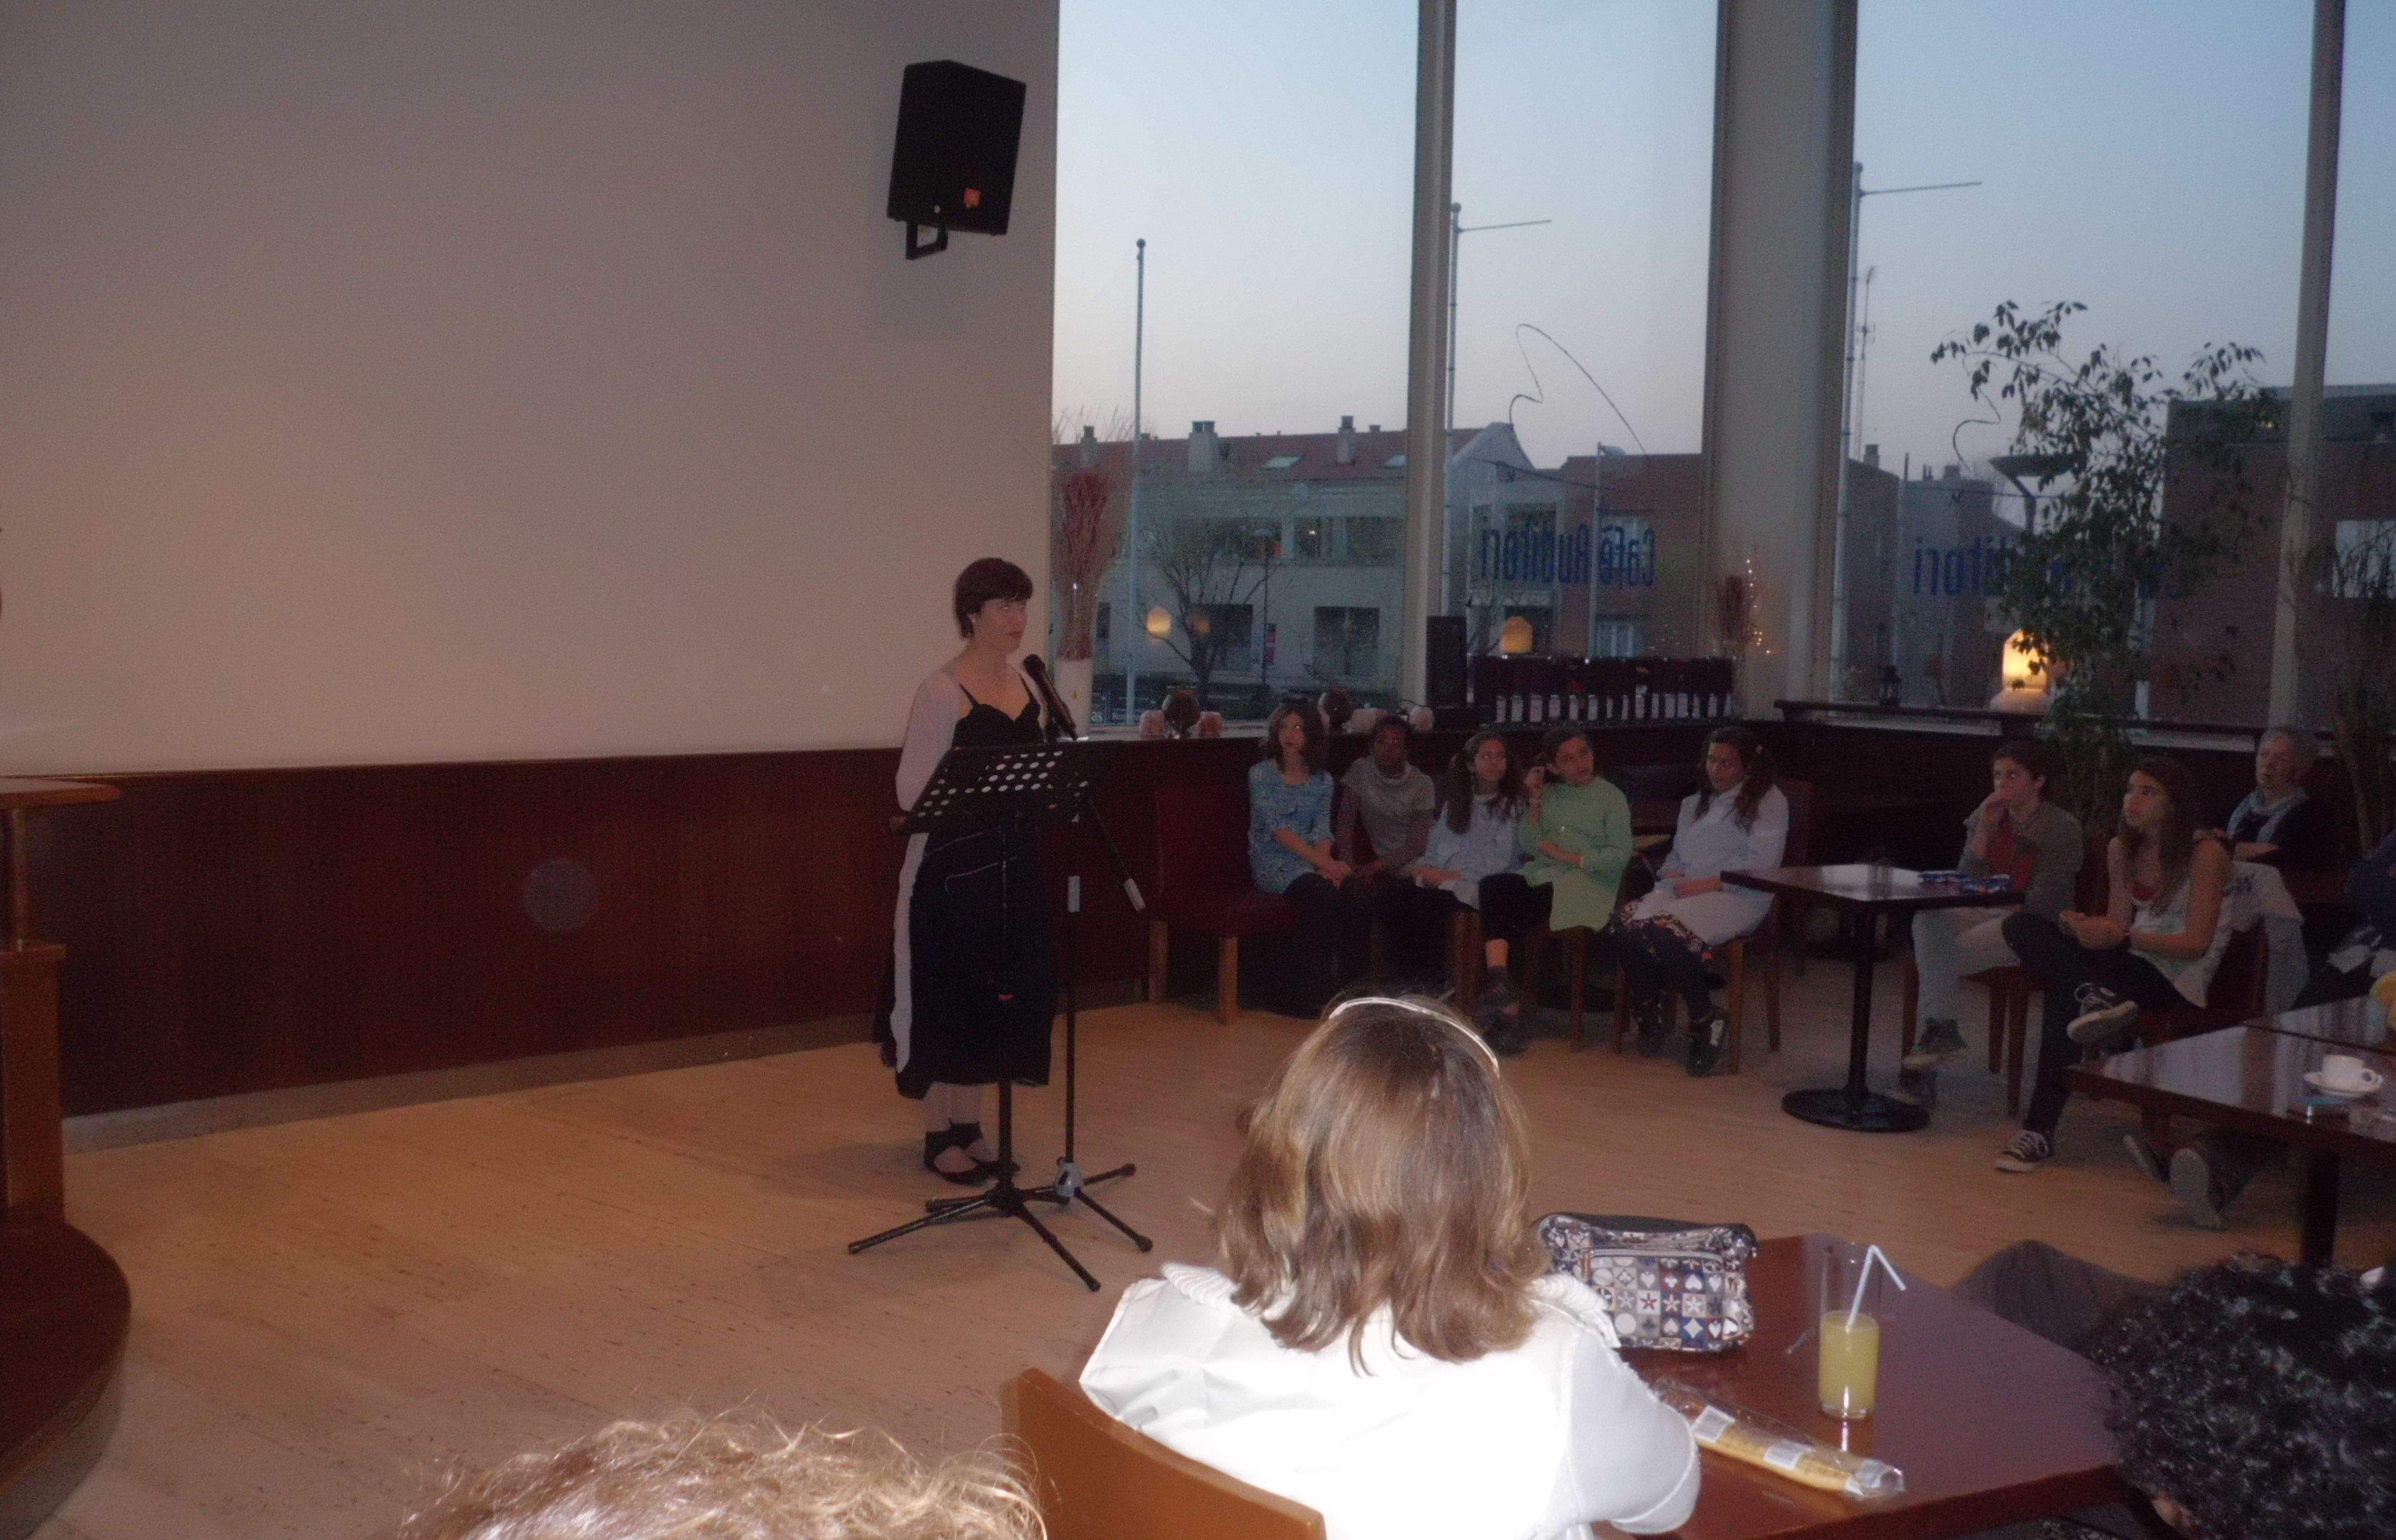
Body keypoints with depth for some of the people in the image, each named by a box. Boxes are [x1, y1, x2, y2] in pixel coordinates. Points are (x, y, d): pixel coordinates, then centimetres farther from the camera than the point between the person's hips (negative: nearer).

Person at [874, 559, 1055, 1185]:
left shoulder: (1026, 685, 10)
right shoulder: (941, 691, -11)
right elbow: (912, 791, -15)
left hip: (1014, 863, 7)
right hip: (952, 864, -7)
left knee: (998, 992, 12)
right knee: (944, 993, 1)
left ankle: (968, 1123, 24)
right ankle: (938, 1134, 13)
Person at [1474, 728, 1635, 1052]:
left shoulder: (1611, 797, 10)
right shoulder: (1549, 794, 21)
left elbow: (1621, 855, -1)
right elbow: (1526, 847, 11)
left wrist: (1570, 857, -8)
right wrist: (1535, 802, 3)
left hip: (1586, 884, -4)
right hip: (1539, 876, 4)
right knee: (1493, 885, -30)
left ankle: (1501, 989, -21)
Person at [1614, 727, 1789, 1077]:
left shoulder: (1768, 801, 6)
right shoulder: (1694, 803, 28)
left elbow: (1761, 864, -7)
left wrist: (1706, 884, -13)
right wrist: (1673, 874, 3)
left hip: (1735, 896, -6)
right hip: (1685, 889, 6)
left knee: (1667, 932, -35)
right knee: (1629, 925, -27)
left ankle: (1707, 1020, -16)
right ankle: (1647, 1013, -9)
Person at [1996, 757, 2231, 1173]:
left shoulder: (2205, 854, -10)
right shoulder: (2122, 850, 12)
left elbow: (2196, 944, -17)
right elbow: (2118, 925, 9)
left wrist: (2123, 938, -29)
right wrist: (2085, 927, -15)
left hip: (2178, 979, -7)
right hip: (2133, 965, 7)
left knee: (2066, 995, -33)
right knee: (2022, 925, -16)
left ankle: (2040, 1130, -26)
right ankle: (2096, 1000, -33)